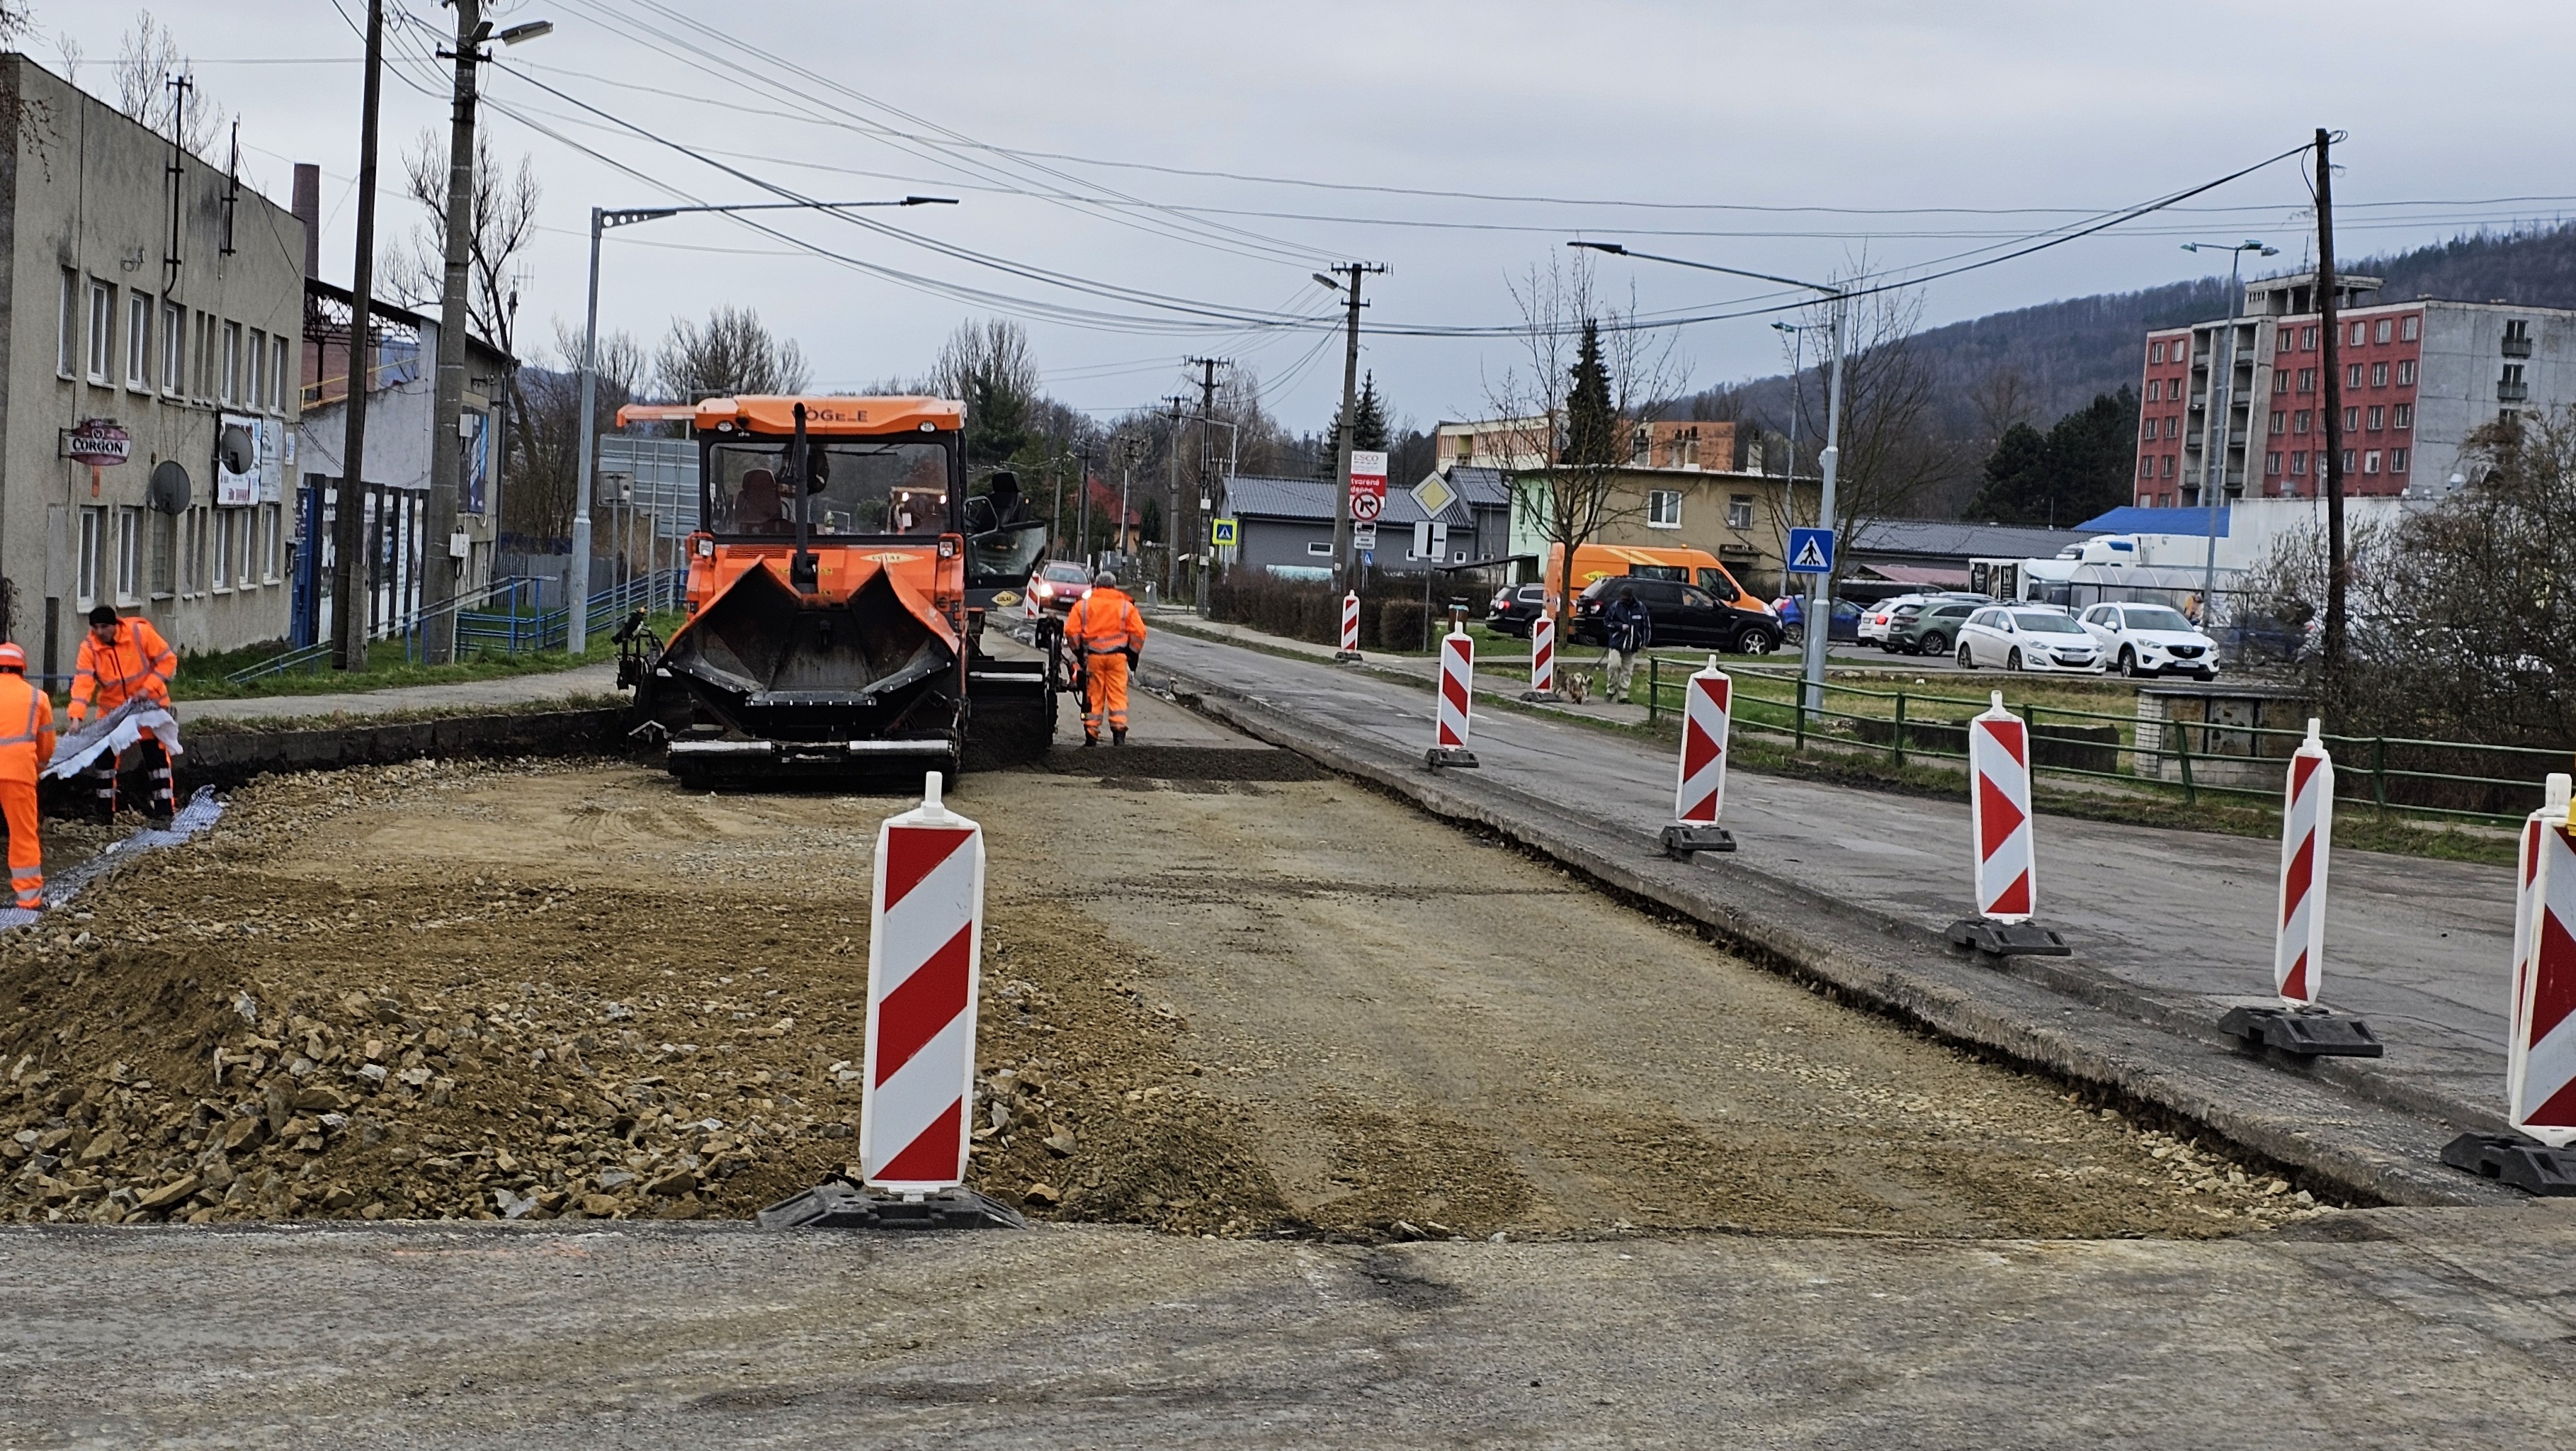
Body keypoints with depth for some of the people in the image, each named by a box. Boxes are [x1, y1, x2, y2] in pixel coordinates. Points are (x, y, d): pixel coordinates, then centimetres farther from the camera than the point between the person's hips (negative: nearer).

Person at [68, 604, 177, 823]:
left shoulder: (140, 633, -21)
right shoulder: (89, 646, -16)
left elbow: (168, 660, -14)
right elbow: (83, 682, -24)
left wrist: (148, 688, -22)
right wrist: (77, 716, -36)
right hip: (112, 706, 2)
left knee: (156, 753, -3)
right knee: (105, 754, 3)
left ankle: (165, 810, 1)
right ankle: (104, 810, 14)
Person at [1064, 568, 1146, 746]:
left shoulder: (1083, 605, 6)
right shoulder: (1126, 606, 6)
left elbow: (1071, 631, 1)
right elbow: (1138, 633, 1)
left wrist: (1078, 652, 13)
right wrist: (1133, 654, 12)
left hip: (1092, 656, 0)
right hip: (1118, 656, 0)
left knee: (1093, 696, 6)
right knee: (1118, 695, 1)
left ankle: (1091, 736, 8)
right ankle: (1119, 732, -8)